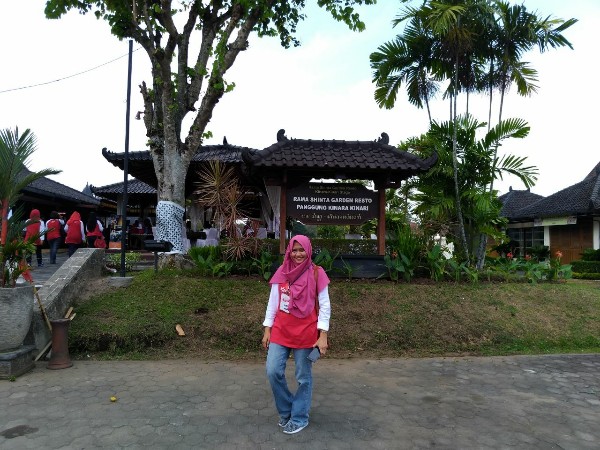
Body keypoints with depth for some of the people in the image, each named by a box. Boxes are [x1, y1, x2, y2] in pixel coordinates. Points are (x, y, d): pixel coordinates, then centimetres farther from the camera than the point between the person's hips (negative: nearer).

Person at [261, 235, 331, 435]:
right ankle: (286, 410, 25)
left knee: (303, 377, 7)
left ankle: (299, 418, 27)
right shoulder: (281, 273, 2)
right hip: (280, 331, 3)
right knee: (273, 372, 0)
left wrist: (323, 336, -10)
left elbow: (325, 306, -6)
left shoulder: (316, 273, -7)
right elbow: (272, 303, 7)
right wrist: (267, 329, 5)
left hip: (306, 333, -3)